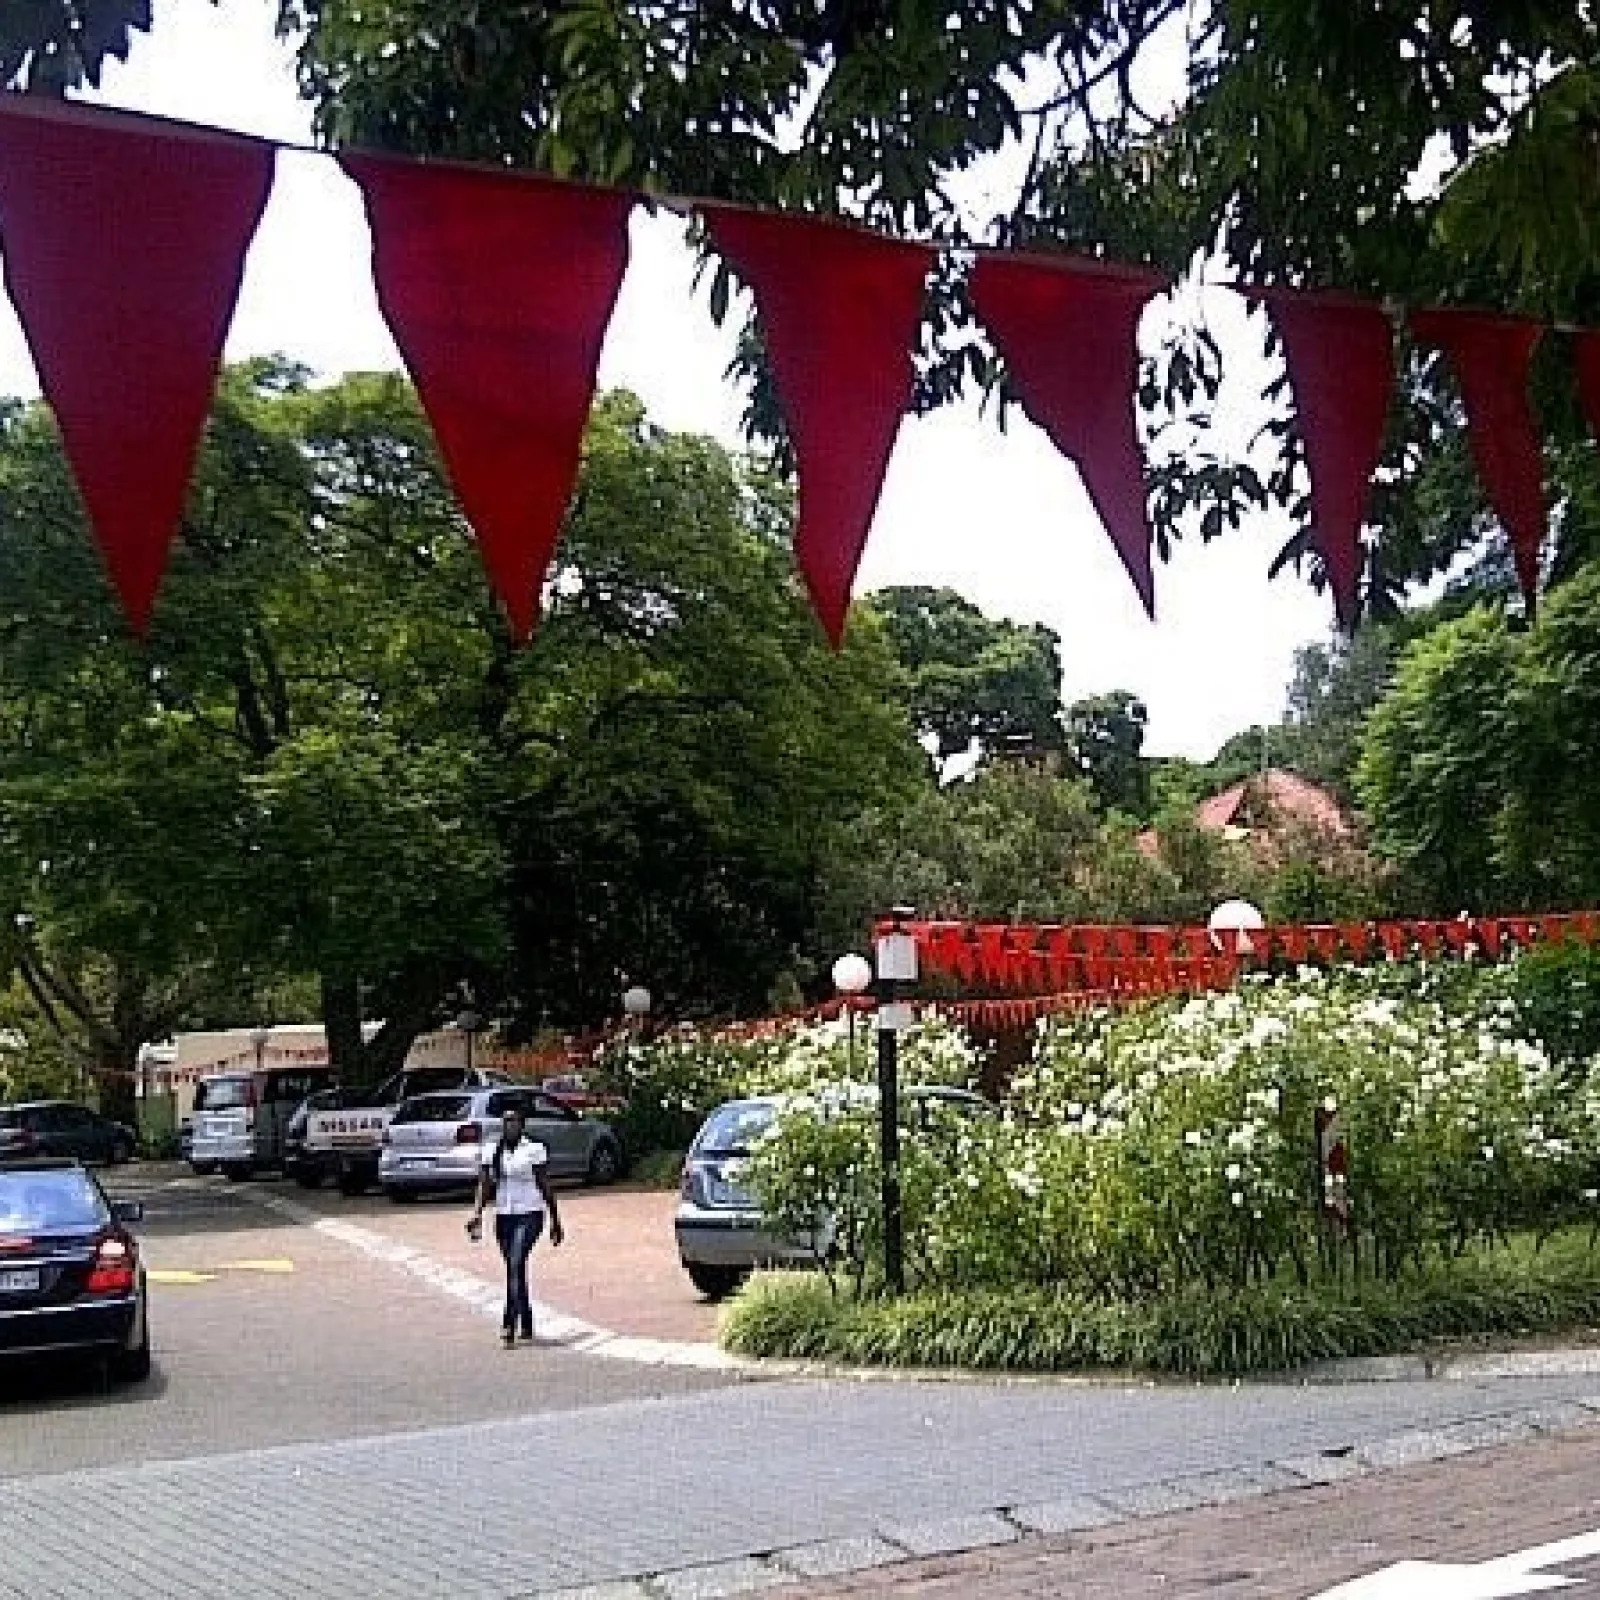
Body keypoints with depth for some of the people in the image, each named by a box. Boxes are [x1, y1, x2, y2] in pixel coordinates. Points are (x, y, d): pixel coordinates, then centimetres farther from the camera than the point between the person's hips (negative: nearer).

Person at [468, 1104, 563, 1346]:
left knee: (516, 1264, -19)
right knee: (515, 1270, 9)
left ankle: (509, 1326, -21)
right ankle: (527, 1326, 21)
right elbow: (485, 1185, 3)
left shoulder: (534, 1149, -3)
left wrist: (555, 1220, 2)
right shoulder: (492, 1151, 8)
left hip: (530, 1214, -5)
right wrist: (477, 1215, -11)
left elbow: (545, 1186, 0)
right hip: (503, 1215, 5)